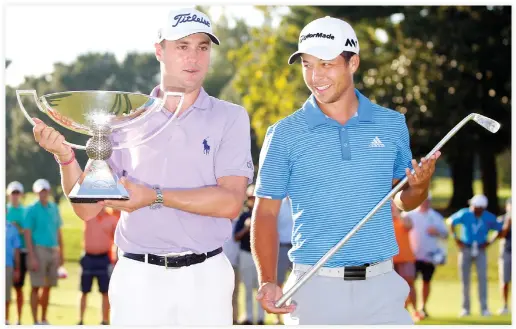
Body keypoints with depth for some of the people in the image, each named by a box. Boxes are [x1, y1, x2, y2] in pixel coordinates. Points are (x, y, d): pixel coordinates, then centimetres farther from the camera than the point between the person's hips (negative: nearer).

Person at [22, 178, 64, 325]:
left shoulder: (54, 208, 12)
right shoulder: (32, 210, -5)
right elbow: (27, 234, -9)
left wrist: (61, 253, 15)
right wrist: (32, 257, -16)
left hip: (53, 251, 6)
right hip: (38, 250, -5)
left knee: (48, 287, 9)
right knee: (36, 287, -4)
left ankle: (44, 319, 18)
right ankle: (35, 321, -1)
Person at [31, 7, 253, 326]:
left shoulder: (230, 117, 1)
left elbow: (231, 201, -11)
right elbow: (88, 208, 5)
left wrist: (155, 197, -18)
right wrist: (66, 157, -11)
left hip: (206, 277, -1)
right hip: (137, 277, 1)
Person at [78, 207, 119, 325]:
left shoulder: (113, 220, -2)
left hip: (104, 259, -2)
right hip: (88, 258, 2)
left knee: (105, 292, 2)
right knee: (84, 292, 8)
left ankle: (105, 320, 9)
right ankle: (81, 320, 14)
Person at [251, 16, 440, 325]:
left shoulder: (392, 124, 5)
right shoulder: (284, 134, 0)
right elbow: (266, 212, 1)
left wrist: (420, 186, -8)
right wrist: (268, 282, -12)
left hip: (380, 285, 2)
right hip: (315, 288, -1)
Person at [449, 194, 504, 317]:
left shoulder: (489, 218, -7)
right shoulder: (464, 214, -7)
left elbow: (501, 230, 6)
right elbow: (451, 221, 10)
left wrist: (491, 241, -3)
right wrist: (456, 238, 5)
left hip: (480, 251, -1)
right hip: (466, 249, 1)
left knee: (482, 278, -9)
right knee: (465, 279, 3)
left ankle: (484, 308, -6)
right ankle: (465, 308, 10)